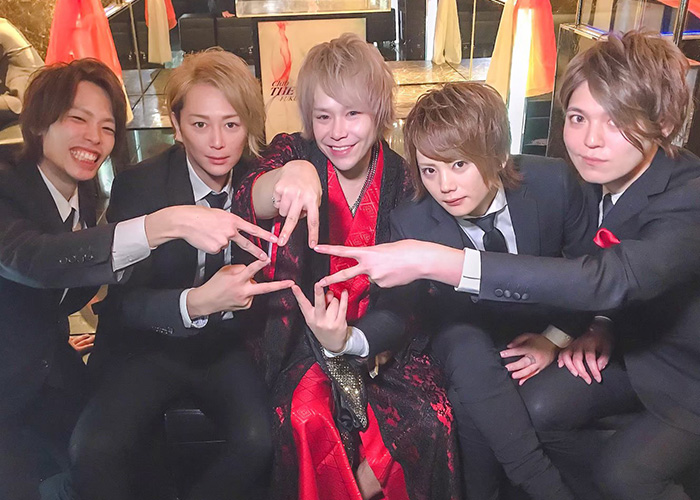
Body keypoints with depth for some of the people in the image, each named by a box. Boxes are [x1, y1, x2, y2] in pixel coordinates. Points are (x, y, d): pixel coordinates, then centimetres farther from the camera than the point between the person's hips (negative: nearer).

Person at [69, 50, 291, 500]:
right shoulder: (138, 186, -10)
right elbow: (125, 301, -16)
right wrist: (196, 303, -36)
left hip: (229, 346, 1)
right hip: (151, 348, -1)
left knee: (262, 441, -24)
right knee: (94, 450, -24)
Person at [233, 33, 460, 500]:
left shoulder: (401, 176, 0)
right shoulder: (295, 153, -3)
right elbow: (249, 203, -26)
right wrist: (291, 173, -49)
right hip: (306, 335, -1)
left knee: (430, 417, -20)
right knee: (307, 419, -28)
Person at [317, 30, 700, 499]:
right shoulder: (600, 176, -11)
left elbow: (612, 279, -50)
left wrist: (435, 262, -55)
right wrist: (601, 328, -14)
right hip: (634, 346, 5)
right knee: (535, 407, -14)